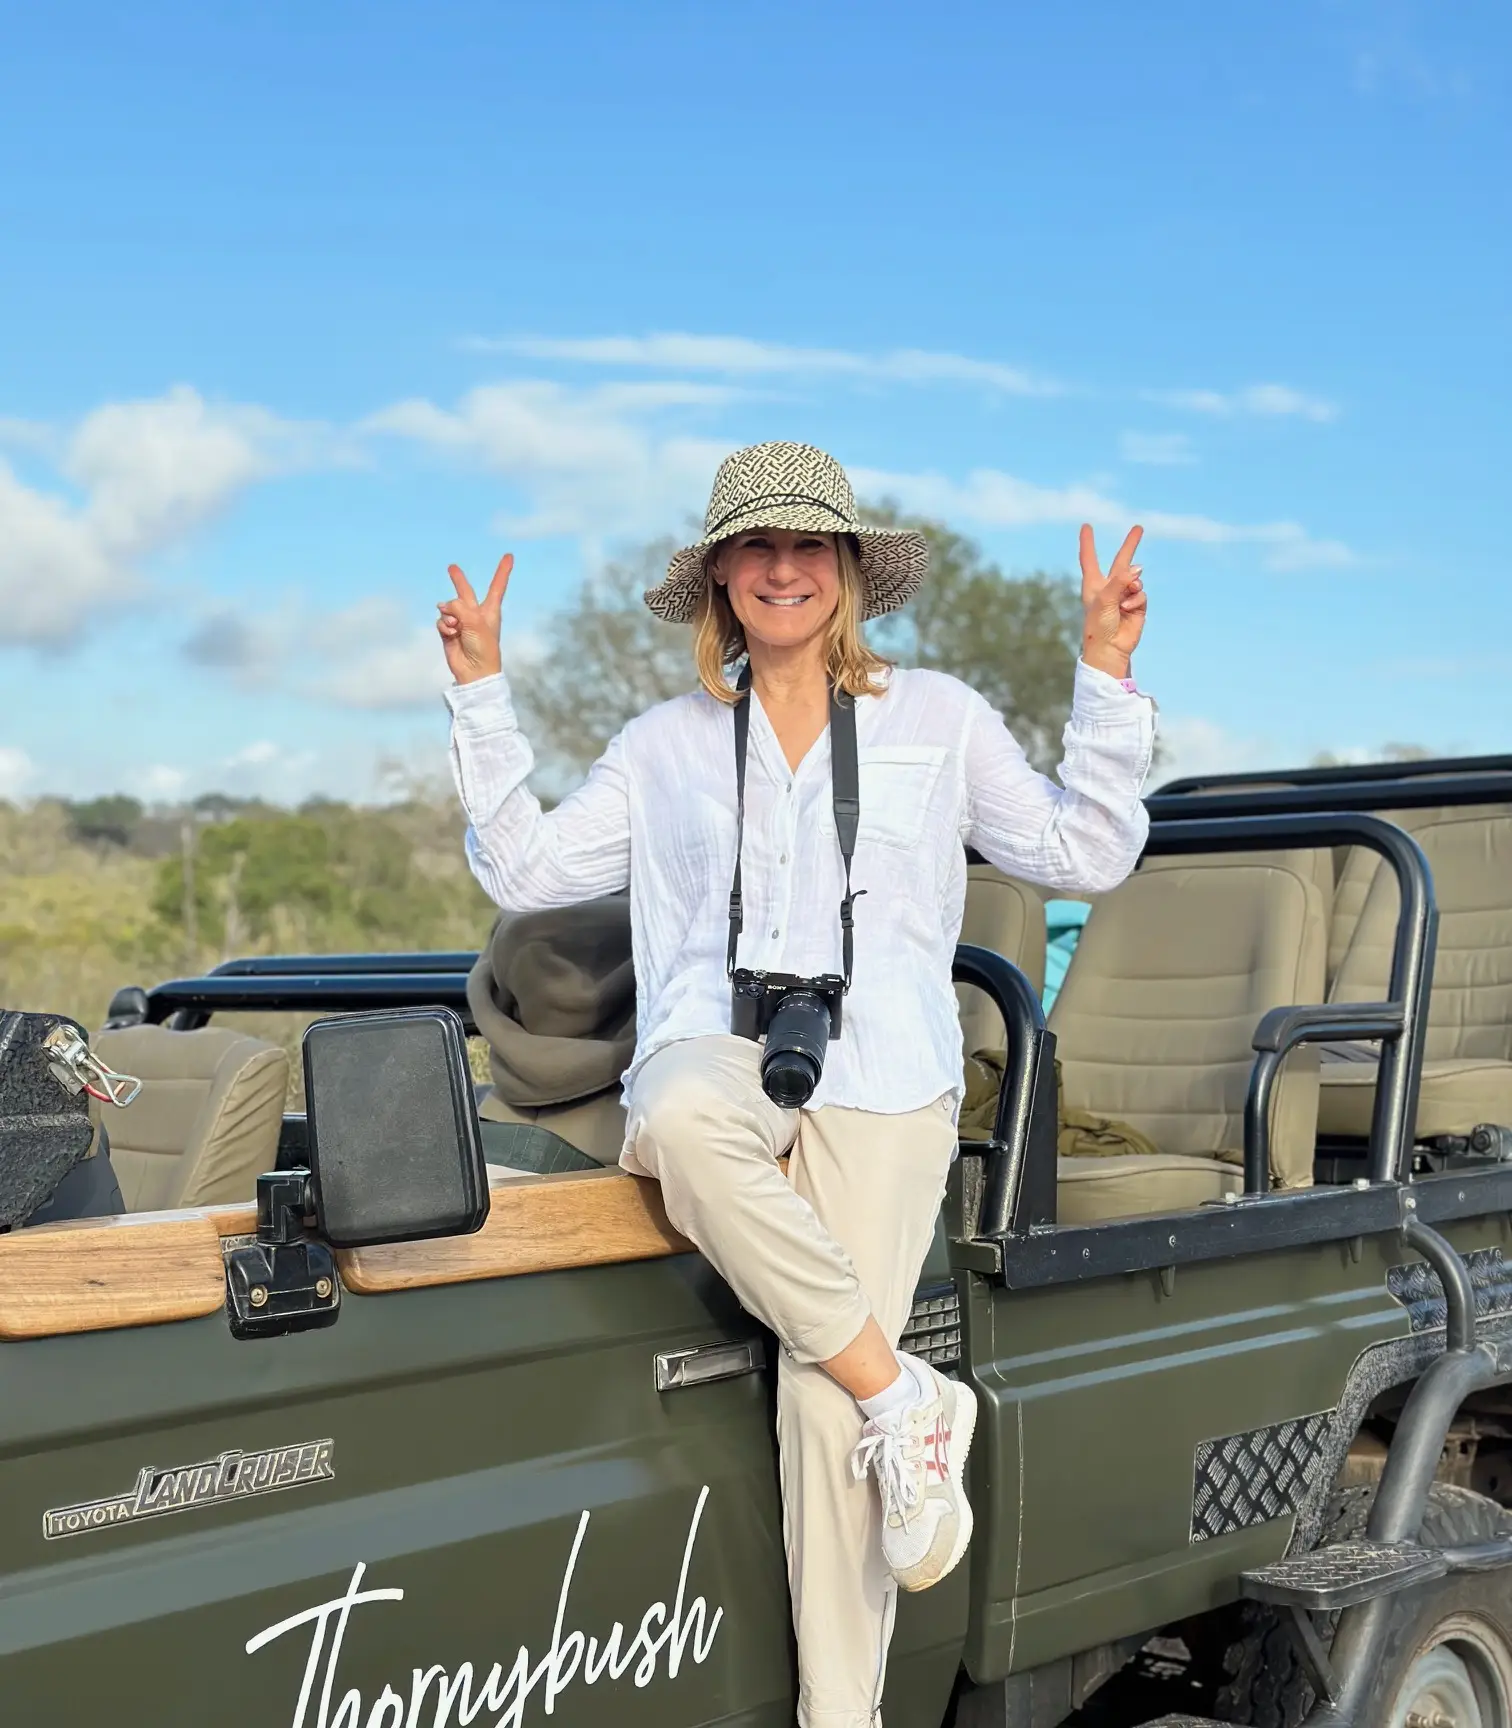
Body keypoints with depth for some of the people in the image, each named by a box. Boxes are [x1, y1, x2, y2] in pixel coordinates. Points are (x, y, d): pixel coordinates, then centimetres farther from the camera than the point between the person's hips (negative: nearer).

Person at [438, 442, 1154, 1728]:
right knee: (682, 1120, -39)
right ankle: (904, 1397, -26)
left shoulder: (937, 718, 15)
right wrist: (482, 694, 11)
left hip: (877, 1082, -1)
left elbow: (1084, 854, 14)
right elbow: (525, 870, 15)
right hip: (715, 1053, 1)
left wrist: (1106, 677, 6)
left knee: (819, 1400, -15)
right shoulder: (667, 745, 18)